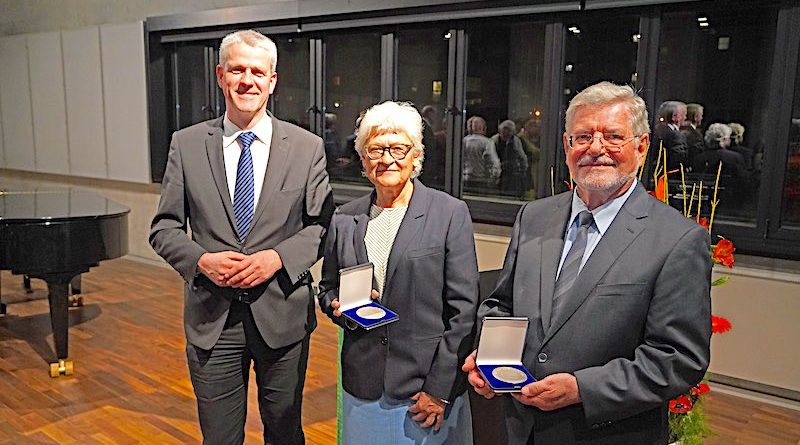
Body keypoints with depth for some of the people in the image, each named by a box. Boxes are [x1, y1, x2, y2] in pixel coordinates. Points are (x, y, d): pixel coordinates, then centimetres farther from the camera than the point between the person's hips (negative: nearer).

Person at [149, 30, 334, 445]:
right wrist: (201, 260, -15)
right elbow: (164, 227, 4)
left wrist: (278, 257, -15)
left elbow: (322, 224, 1)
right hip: (212, 317, 1)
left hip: (283, 314, 0)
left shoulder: (307, 147, -2)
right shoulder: (186, 144, 1)